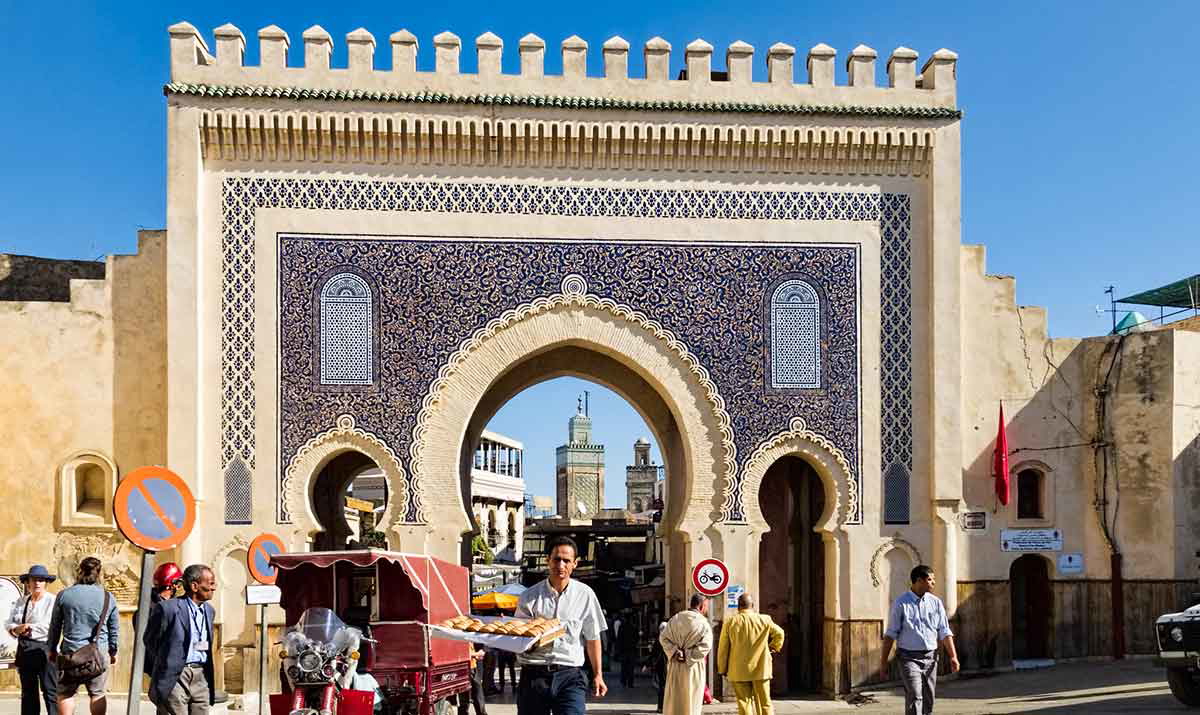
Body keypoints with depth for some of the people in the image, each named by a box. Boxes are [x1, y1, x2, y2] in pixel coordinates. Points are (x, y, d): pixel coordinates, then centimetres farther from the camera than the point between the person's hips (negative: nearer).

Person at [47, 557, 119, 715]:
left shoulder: (64, 595, -1)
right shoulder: (108, 598, 1)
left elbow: (55, 626, 7)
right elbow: (114, 629, 8)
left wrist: (52, 649, 19)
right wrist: (113, 651, 20)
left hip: (70, 653, -1)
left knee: (66, 694, 8)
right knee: (97, 694, 9)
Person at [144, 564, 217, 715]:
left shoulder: (209, 610, 13)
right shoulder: (168, 608, -9)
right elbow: (150, 641, 2)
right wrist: (167, 661, 11)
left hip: (201, 676, 6)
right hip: (175, 677, -6)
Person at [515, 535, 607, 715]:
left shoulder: (585, 594, 4)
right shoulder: (530, 596, 2)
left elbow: (592, 638, 11)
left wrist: (597, 675, 10)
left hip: (569, 676, -1)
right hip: (534, 675, 1)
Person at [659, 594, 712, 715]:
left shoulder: (675, 619, 5)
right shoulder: (703, 623, -9)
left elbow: (663, 637, 0)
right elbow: (706, 644, -21)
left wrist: (675, 652, -6)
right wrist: (688, 656, -13)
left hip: (674, 666, 4)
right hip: (693, 668, -4)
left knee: (673, 701, 12)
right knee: (691, 703, 6)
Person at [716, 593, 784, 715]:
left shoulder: (730, 622, -3)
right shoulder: (764, 620, -2)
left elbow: (723, 649, 1)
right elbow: (779, 633, 11)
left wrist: (722, 669, 11)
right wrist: (774, 647, 27)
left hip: (739, 671, 0)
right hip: (761, 669, 1)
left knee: (744, 702, 3)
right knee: (764, 702, 8)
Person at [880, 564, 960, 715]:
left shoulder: (936, 602, 7)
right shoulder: (901, 603, -5)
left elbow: (945, 632, 6)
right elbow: (890, 635, -3)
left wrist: (953, 656, -6)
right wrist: (883, 662, -4)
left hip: (930, 657, 5)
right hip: (909, 657, -4)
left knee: (928, 701, 9)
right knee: (915, 698, -15)